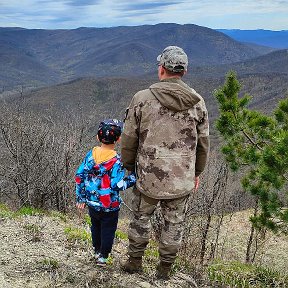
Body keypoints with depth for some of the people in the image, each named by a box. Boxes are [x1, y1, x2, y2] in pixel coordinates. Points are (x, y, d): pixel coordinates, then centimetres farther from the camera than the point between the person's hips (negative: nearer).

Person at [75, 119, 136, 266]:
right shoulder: (116, 160, -21)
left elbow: (79, 176, -2)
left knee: (95, 226, 25)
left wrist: (80, 197, 8)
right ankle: (103, 256, 21)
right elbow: (116, 185, -26)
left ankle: (97, 250, 41)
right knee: (108, 230, 14)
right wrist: (132, 178, -12)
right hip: (109, 205, -5)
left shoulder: (91, 154, -6)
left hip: (92, 202, 5)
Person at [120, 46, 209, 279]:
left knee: (141, 218, 19)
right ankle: (165, 269, 27)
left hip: (148, 176, -1)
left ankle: (135, 262, 31)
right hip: (182, 180, 1)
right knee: (174, 224, 14)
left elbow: (129, 139, -3)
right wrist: (197, 172, 18)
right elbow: (203, 143, 5)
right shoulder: (197, 102, -2)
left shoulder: (142, 99, -9)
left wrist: (128, 167, 12)